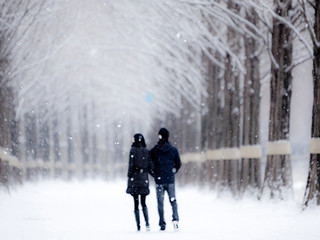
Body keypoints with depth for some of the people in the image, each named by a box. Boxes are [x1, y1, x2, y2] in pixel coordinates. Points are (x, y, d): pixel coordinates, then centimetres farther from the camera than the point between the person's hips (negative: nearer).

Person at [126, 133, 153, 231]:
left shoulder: (133, 150, -7)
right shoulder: (147, 151, 5)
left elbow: (131, 164, -10)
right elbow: (150, 166, 6)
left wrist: (129, 177, -6)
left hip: (135, 177, -4)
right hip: (144, 179, 4)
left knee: (136, 203, 1)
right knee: (143, 203, 11)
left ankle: (138, 225, -3)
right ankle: (147, 223, -5)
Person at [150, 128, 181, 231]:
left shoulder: (154, 151, -5)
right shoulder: (173, 150, -2)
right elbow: (178, 164, 4)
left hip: (159, 180, -1)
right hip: (170, 180, 1)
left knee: (160, 203, 5)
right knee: (173, 201, 10)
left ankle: (162, 224, 3)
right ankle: (175, 220, -9)